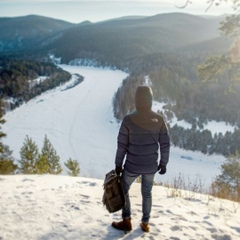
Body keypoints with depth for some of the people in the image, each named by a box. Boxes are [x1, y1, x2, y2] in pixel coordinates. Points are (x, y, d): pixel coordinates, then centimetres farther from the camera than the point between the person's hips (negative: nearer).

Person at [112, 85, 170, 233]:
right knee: (147, 193, 22)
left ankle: (126, 222, 24)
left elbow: (122, 145, -10)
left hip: (132, 166, -2)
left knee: (123, 190, 21)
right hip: (151, 166, 3)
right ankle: (145, 223, 31)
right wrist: (163, 163, 10)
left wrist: (118, 164, 2)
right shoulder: (159, 119, -7)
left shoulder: (128, 120, -15)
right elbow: (165, 144, -3)